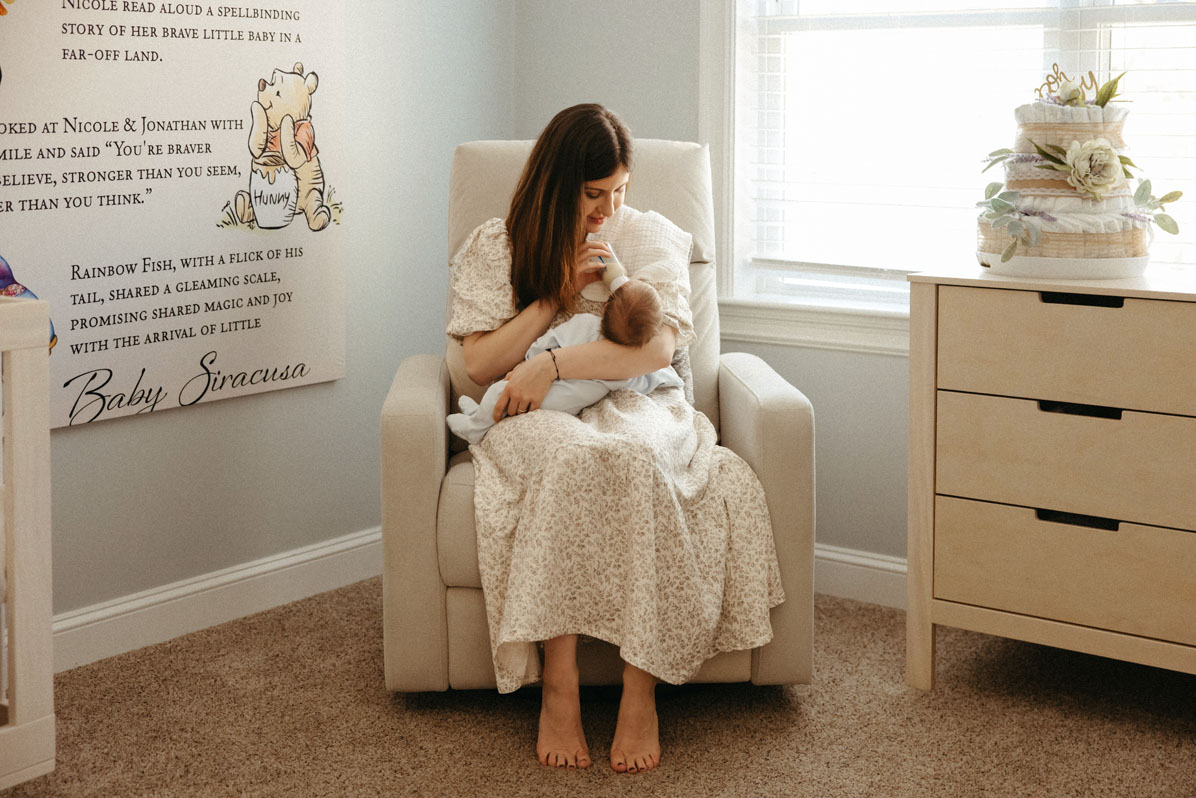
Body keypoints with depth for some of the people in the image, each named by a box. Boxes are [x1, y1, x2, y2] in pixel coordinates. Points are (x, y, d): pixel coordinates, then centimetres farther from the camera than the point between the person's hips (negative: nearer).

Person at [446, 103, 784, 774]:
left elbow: (656, 346, -7)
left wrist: (550, 365, -16)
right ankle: (558, 685, -37)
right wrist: (560, 291, -5)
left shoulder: (651, 236, 8)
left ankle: (642, 689, -35)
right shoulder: (496, 246, 9)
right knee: (567, 457, -38)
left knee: (634, 458, -37)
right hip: (538, 418, 0)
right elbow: (479, 365, 2)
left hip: (635, 408, 1)